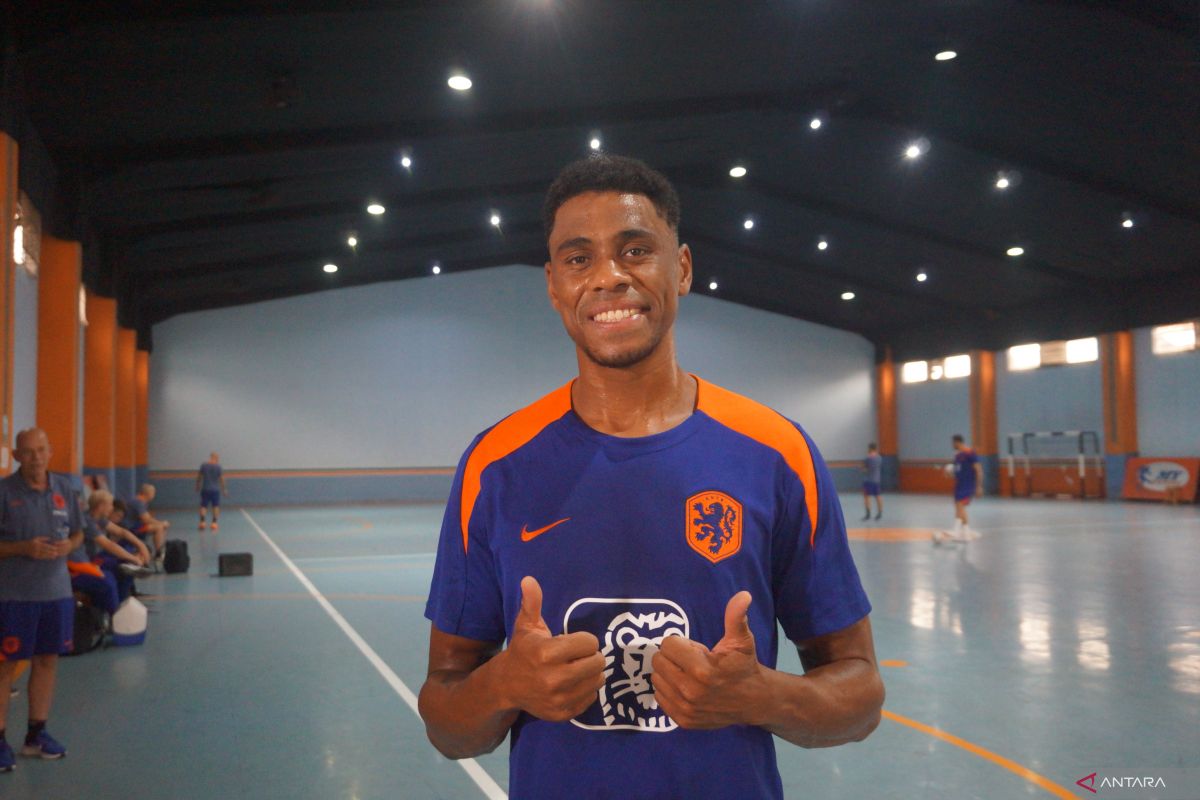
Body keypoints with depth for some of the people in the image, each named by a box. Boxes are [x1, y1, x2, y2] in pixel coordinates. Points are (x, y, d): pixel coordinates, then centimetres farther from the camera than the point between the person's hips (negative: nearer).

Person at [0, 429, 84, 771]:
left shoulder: (64, 488, 5)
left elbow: (77, 533, 15)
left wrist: (68, 545, -6)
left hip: (56, 590, 5)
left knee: (47, 659, 12)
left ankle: (36, 734, 26)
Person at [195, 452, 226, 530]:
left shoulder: (203, 465, 0)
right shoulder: (218, 466, -6)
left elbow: (199, 477, 4)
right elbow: (221, 478, -4)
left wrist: (197, 486, 17)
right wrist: (223, 489, 5)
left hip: (205, 489, 2)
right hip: (215, 490, -2)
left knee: (203, 506, 7)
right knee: (216, 506, 6)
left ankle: (202, 522, -4)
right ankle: (214, 523, -1)